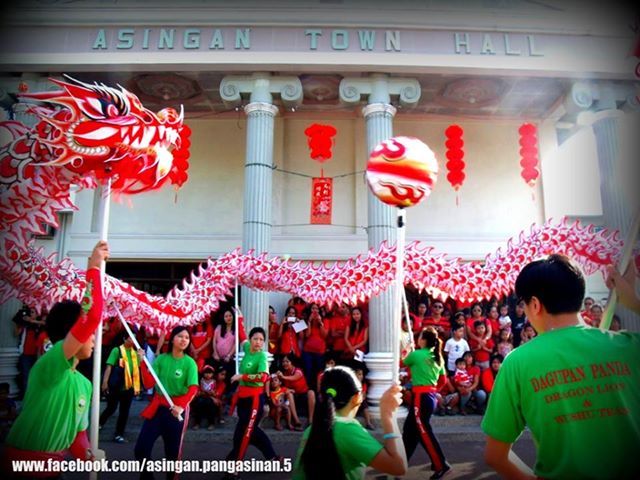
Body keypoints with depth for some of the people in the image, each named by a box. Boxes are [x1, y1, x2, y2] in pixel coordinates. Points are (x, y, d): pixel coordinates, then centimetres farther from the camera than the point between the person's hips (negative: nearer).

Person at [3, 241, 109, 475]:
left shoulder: (84, 384, 8)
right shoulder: (49, 364, -19)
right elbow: (90, 317, -33)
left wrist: (86, 453, -7)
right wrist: (93, 268, -29)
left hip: (54, 463, 8)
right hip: (23, 461, -8)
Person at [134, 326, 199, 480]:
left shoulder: (189, 363, -10)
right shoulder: (161, 359, -1)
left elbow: (193, 389, -18)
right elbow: (149, 384, -6)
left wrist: (181, 406, -34)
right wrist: (143, 363, -17)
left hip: (177, 409, -3)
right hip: (158, 406, 3)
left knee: (172, 452, 8)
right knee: (140, 449, 0)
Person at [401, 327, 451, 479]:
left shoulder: (416, 354, -13)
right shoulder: (438, 357, 7)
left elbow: (403, 362, 9)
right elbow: (443, 379, 14)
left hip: (421, 397, -9)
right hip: (431, 396, 9)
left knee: (424, 432, -1)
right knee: (410, 428, 17)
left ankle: (441, 465, 1)